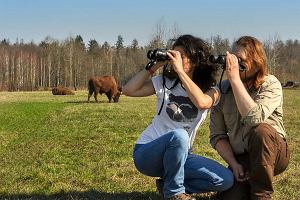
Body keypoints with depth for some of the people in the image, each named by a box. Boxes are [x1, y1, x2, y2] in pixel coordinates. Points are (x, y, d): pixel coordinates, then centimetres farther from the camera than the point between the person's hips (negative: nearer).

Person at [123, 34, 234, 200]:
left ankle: (168, 184, 2)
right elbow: (128, 90, -13)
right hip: (147, 152, -2)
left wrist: (180, 70, -27)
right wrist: (153, 67, -12)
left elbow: (202, 103, -29)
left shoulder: (211, 91, -3)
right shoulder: (164, 83, -1)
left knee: (226, 179, -16)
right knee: (178, 135, -36)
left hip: (180, 155, 2)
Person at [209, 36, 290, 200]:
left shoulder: (270, 84, -11)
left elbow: (255, 117, -32)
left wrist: (235, 78, -32)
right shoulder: (223, 89, -2)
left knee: (260, 130, -34)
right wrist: (234, 164, -13)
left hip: (273, 155, -2)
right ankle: (247, 183, 14)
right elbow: (217, 135, -1)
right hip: (240, 158, 2)